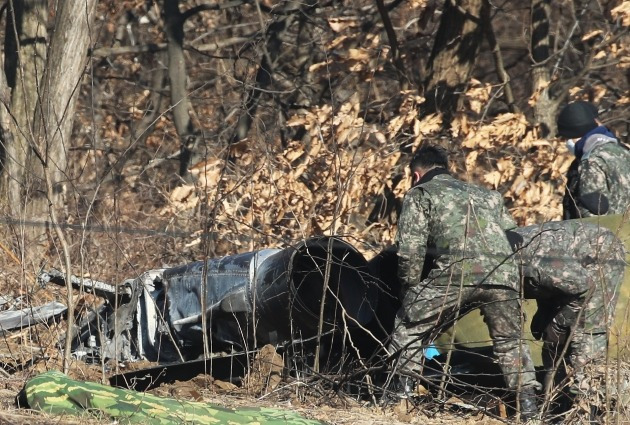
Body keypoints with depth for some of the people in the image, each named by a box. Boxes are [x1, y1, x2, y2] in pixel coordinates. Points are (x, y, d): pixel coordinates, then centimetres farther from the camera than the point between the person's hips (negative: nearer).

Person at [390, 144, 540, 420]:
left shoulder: (420, 193, 21)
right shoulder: (487, 195, 37)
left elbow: (410, 250, 7)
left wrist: (410, 292, 16)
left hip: (456, 272, -4)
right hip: (503, 272, 4)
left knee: (409, 330, 14)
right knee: (510, 341, 24)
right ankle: (528, 405, 13)